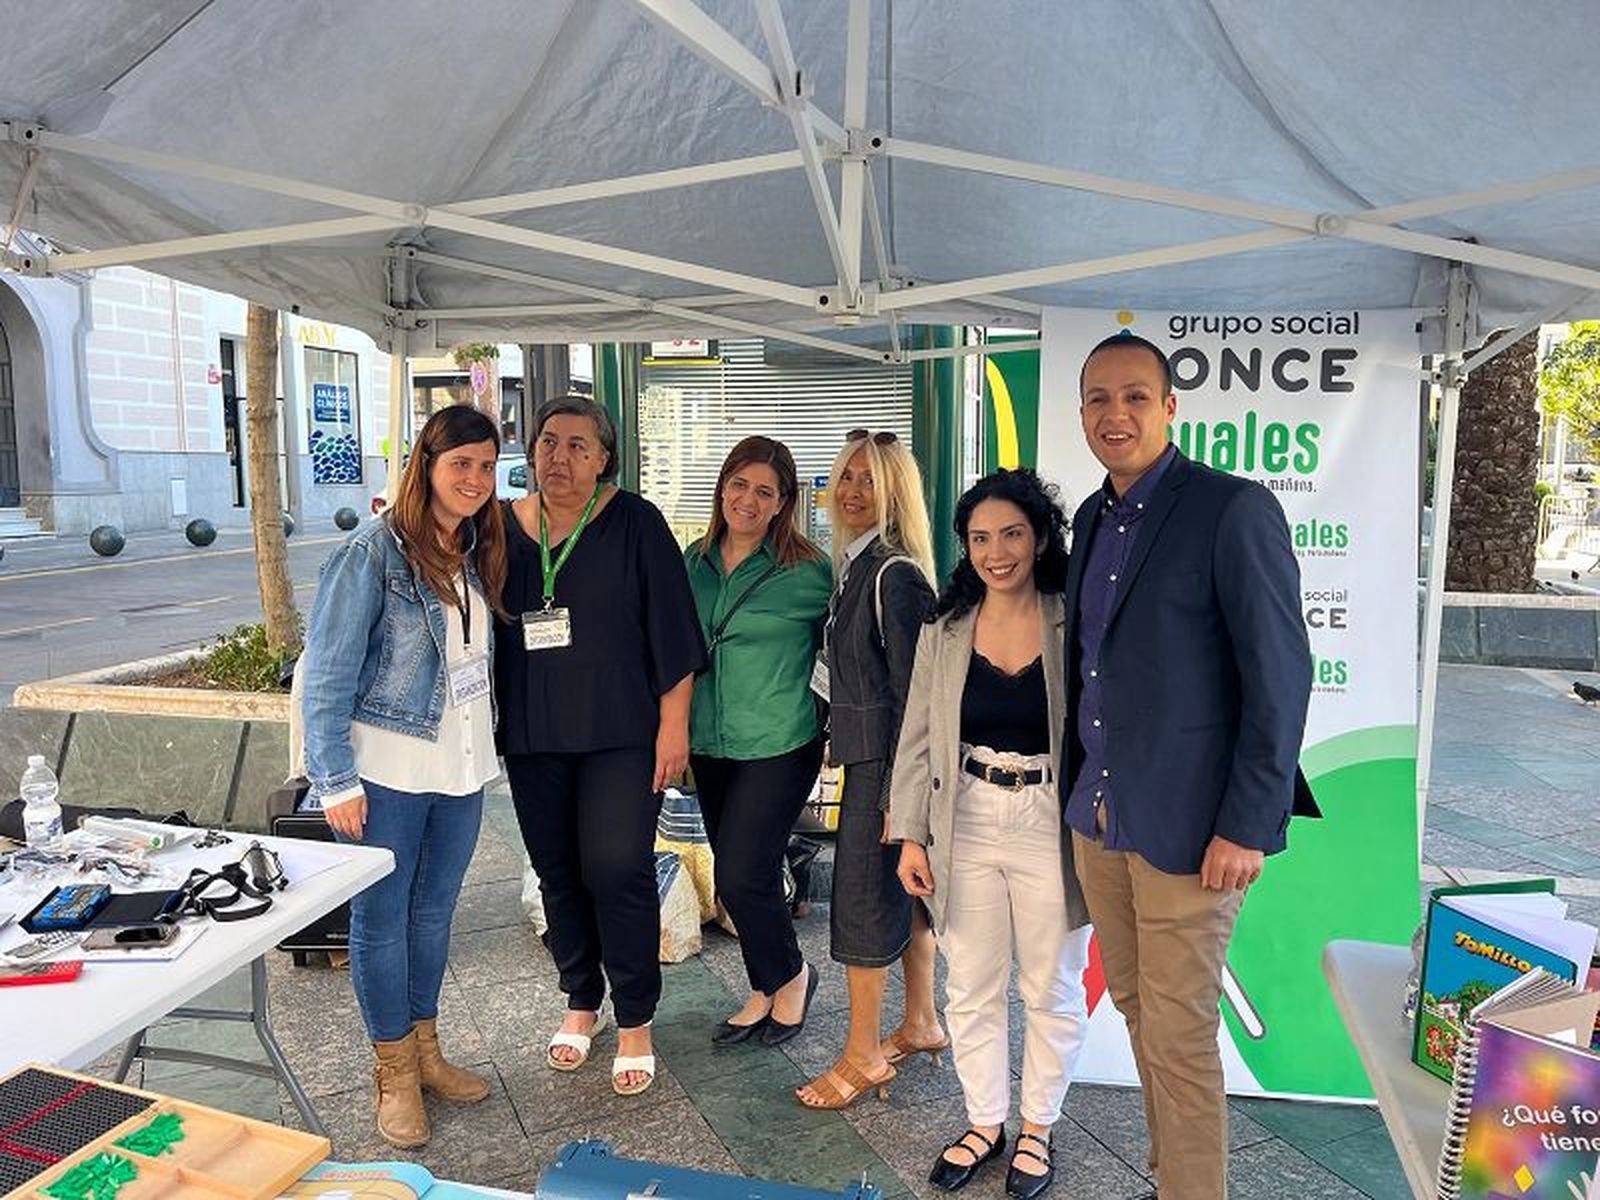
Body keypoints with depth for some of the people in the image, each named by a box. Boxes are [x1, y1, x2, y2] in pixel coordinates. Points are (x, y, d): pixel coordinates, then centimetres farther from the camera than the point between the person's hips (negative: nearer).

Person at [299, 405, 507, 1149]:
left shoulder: (476, 552, 6)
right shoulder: (374, 552, -13)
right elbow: (327, 671, -13)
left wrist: (488, 748, 10)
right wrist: (336, 780, -15)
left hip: (461, 768, 6)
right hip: (387, 771, -6)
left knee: (434, 911, 17)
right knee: (381, 916, 8)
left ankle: (425, 1051, 34)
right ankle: (395, 1074, 24)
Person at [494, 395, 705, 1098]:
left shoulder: (634, 523, -5)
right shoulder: (505, 526, 6)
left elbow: (672, 630, -7)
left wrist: (673, 724, -10)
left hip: (621, 735, -4)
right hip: (532, 737, 4)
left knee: (618, 871, -6)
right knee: (557, 874, 13)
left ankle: (635, 1022, 14)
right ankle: (582, 1003, 32)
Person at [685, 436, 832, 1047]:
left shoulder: (808, 572, -12)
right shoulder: (695, 561, 4)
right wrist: (680, 730, 11)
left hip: (778, 745, -5)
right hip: (711, 745, 6)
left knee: (741, 877, -7)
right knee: (744, 876, 16)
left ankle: (791, 974, 21)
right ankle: (765, 992, 35)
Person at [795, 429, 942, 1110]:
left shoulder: (894, 576, -18)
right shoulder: (858, 566, 10)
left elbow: (912, 694, -20)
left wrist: (898, 794, -19)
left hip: (885, 761, -9)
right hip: (869, 754, 9)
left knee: (862, 896, 0)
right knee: (903, 891, 19)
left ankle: (863, 1056, 15)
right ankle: (921, 1023, 34)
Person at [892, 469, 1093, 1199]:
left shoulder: (1075, 625, -8)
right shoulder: (944, 631, 1)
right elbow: (918, 741, 3)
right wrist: (910, 835, -1)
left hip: (1051, 828, -2)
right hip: (966, 829, 3)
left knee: (1052, 991, 13)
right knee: (971, 990, 14)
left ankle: (1037, 1127, 35)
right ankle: (984, 1122, 35)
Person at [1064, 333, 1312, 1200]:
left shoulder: (1234, 510, -12)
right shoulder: (1092, 518, 10)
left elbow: (1281, 677, -14)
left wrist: (1246, 827, -16)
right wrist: (1081, 788, 12)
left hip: (1187, 825, -7)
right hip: (1098, 816, 7)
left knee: (1179, 1037, 5)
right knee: (1136, 1008, 18)